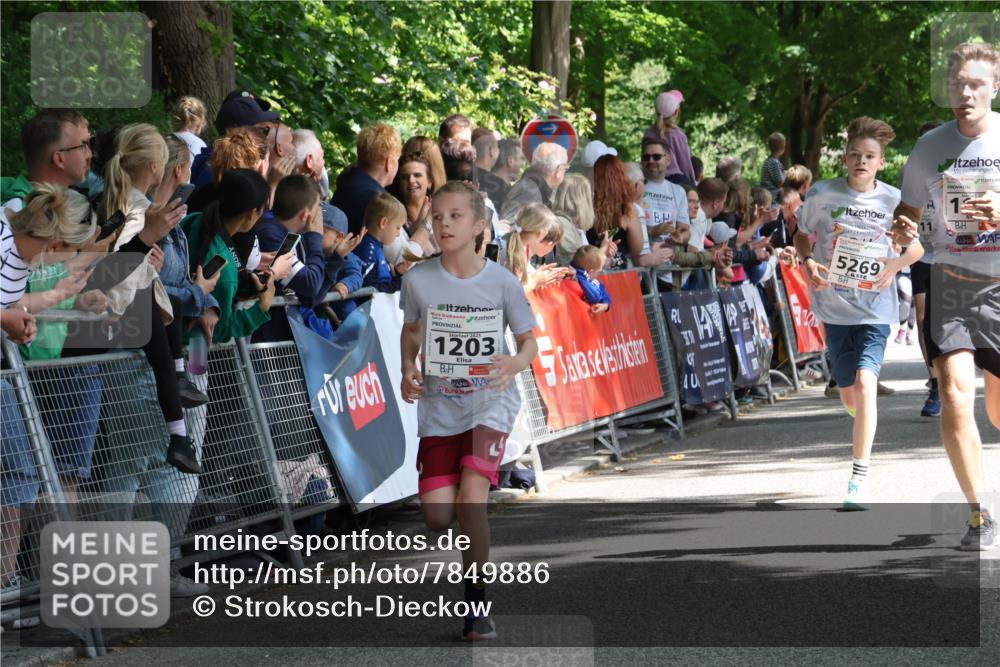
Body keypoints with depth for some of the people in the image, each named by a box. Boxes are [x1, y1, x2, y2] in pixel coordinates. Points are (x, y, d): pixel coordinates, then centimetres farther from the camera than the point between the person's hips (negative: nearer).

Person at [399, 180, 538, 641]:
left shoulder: (502, 283, -9)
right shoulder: (418, 279, -5)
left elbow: (529, 341, 2)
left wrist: (516, 364, -20)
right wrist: (408, 371, -7)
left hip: (490, 400, -2)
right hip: (438, 403, 2)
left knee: (471, 495, -21)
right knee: (438, 517, -6)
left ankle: (475, 605, -4)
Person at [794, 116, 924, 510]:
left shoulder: (895, 200, -4)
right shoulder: (822, 195, -4)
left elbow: (919, 245, 8)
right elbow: (802, 237, 10)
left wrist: (896, 264, -12)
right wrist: (808, 263, -11)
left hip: (876, 307, -2)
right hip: (835, 306, 2)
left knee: (865, 382, -19)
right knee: (849, 395, 10)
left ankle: (860, 478, -15)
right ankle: (868, 423, 50)